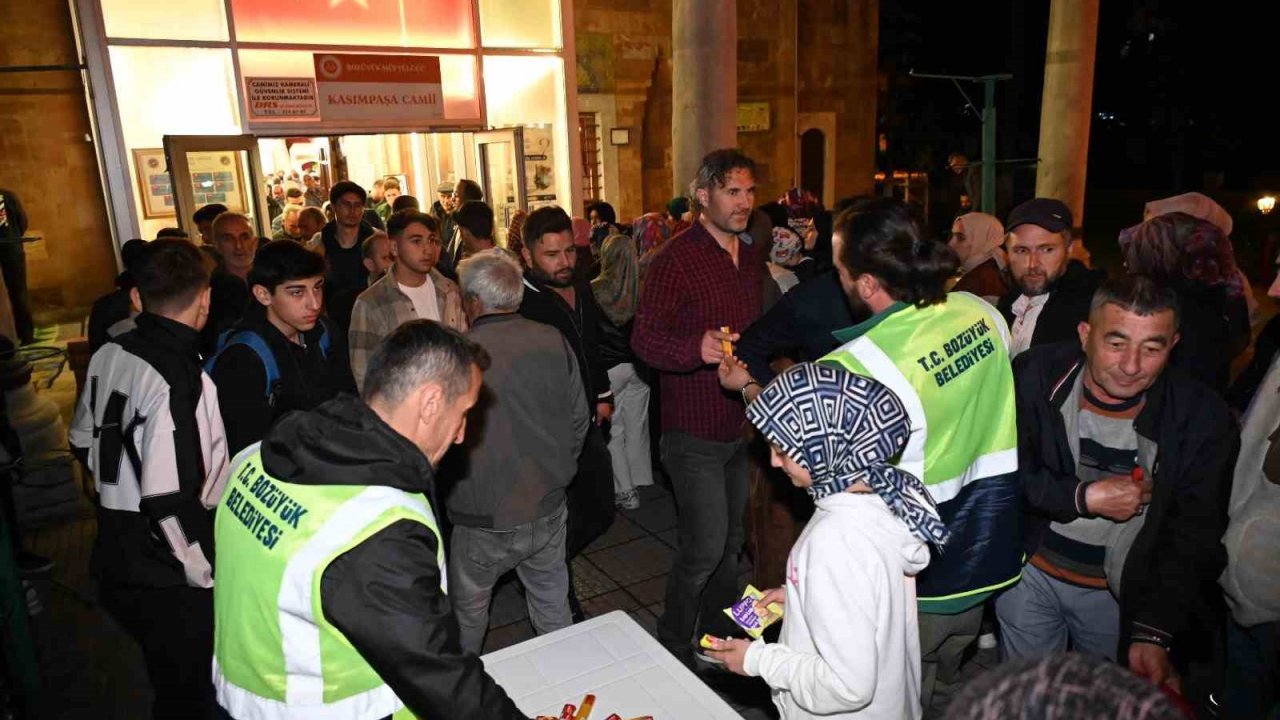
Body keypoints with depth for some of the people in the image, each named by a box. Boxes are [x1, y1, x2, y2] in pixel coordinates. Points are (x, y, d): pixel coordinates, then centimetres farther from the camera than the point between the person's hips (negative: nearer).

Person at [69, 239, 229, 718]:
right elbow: (171, 505, -28)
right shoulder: (180, 383, -26)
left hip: (117, 564, 7)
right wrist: (211, 575, -15)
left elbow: (84, 445, 13)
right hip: (170, 583, -7)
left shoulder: (108, 356, -1)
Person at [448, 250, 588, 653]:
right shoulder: (555, 342, -8)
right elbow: (579, 421, 1)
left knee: (467, 613, 21)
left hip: (485, 520, -3)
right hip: (549, 510, 3)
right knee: (554, 608, 20)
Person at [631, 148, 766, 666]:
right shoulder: (677, 258, -14)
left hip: (742, 425, 8)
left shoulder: (753, 255, 10)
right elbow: (644, 337, -21)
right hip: (694, 431, -7)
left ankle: (719, 638, 38)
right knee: (705, 548, -6)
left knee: (732, 542, 18)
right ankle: (673, 649, 17)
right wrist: (697, 349, -37)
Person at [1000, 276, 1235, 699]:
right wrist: (1083, 497, -23)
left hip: (1122, 597, 0)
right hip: (1029, 574, 0)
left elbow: (1193, 542, -15)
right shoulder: (1035, 376, -15)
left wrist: (1154, 634, -25)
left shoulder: (1203, 418, -14)